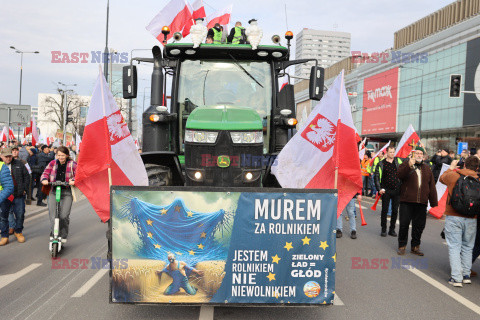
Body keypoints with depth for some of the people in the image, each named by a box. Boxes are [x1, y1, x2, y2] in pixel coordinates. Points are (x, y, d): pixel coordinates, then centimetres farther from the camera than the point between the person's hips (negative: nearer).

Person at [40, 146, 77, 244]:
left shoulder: (72, 164, 6)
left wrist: (74, 180, -23)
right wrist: (44, 179, -13)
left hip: (67, 192, -2)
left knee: (64, 216, -10)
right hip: (53, 192, 2)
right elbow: (46, 172, 9)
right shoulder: (53, 163, 13)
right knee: (52, 215, -9)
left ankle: (63, 236, 10)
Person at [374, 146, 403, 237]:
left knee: (395, 210, 7)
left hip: (397, 190, 2)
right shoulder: (381, 164, 1)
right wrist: (379, 188, -10)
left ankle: (392, 229, 18)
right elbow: (377, 177, 0)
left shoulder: (398, 161, 7)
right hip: (386, 191, -2)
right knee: (385, 210, 2)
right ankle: (383, 229, 13)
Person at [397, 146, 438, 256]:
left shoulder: (427, 169, 17)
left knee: (419, 225, 8)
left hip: (421, 203, 4)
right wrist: (409, 165, -31)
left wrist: (434, 203, 11)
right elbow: (399, 175, -17)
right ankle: (402, 246, 12)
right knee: (404, 224, -1)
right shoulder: (405, 165, 5)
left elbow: (432, 187, 16)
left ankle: (415, 246, 21)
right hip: (407, 201, -4)